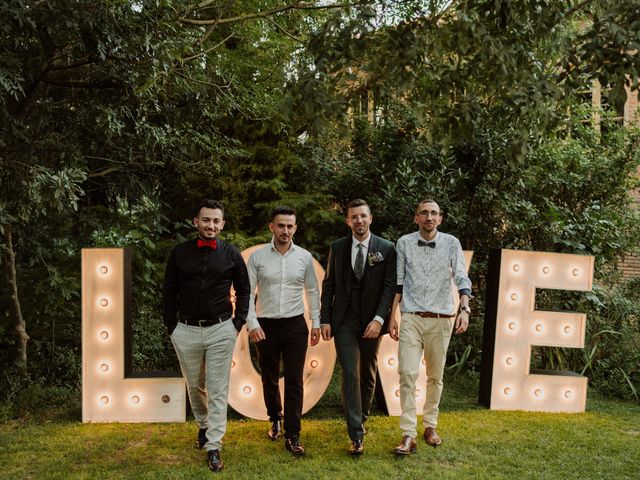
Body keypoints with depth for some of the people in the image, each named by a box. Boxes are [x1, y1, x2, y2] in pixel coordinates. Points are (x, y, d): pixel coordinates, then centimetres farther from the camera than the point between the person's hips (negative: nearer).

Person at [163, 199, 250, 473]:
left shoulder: (231, 254, -1)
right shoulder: (179, 253, 0)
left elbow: (243, 289, 9)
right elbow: (170, 292, 7)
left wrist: (238, 322, 2)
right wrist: (171, 326, 3)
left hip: (221, 330, -1)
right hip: (186, 331, 2)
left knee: (218, 391, 0)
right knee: (194, 386, 16)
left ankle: (213, 448, 9)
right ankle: (204, 425, 42)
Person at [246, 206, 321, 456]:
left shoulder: (305, 257, 0)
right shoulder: (258, 256, -4)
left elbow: (312, 291, 8)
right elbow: (247, 293, -4)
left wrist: (316, 323, 7)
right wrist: (252, 324, -12)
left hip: (296, 325, 0)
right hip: (265, 325, 0)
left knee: (294, 381, -1)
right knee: (269, 379, 15)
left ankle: (292, 435, 10)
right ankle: (275, 420, 39)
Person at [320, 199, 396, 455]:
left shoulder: (386, 248, -2)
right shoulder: (337, 247, 3)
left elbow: (389, 286, -5)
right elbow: (328, 285, 5)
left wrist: (379, 319, -16)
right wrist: (325, 319, -2)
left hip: (372, 321, 1)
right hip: (344, 320, 0)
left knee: (368, 374, 15)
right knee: (350, 374, -7)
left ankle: (362, 415, 38)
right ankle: (357, 435, -1)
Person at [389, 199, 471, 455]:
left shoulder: (451, 243, 2)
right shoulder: (404, 243, 3)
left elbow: (461, 279, -4)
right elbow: (398, 282, 7)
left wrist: (464, 309, -19)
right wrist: (392, 317, 5)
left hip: (441, 319, 1)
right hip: (411, 318, 0)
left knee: (435, 376, 11)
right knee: (407, 373, -10)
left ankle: (430, 426, 27)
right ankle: (408, 434, -4)